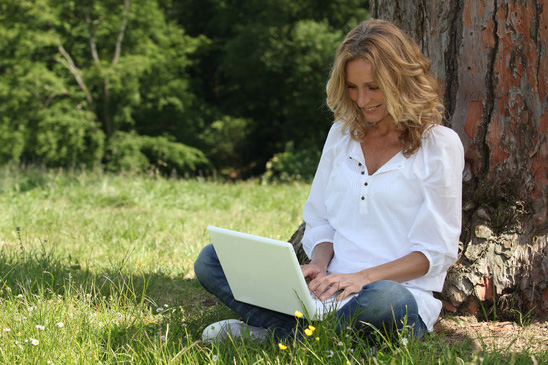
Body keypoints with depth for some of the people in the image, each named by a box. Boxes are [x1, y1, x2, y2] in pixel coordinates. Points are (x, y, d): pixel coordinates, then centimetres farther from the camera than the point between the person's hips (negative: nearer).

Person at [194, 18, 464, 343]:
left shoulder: (439, 145, -1)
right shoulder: (342, 133, 15)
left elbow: (437, 250, -5)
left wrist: (364, 277, -19)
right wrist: (319, 265, -6)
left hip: (401, 292, -5)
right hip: (330, 287, 5)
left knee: (381, 300, -43)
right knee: (212, 259, -11)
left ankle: (272, 332, -22)